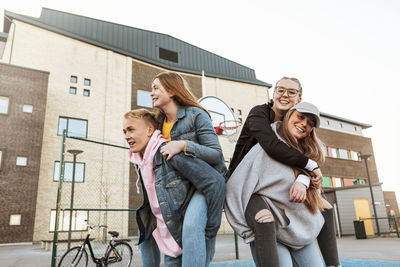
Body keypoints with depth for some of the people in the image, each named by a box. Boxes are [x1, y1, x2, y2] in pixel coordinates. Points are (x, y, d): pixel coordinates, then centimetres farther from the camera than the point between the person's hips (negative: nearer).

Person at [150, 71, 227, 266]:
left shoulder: (196, 114, -10)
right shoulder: (160, 122, 11)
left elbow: (216, 155, -15)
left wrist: (184, 145, -25)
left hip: (207, 182, -7)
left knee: (191, 225, -30)